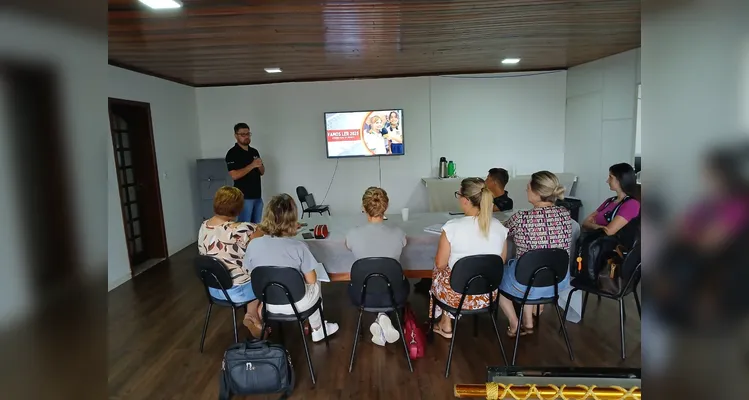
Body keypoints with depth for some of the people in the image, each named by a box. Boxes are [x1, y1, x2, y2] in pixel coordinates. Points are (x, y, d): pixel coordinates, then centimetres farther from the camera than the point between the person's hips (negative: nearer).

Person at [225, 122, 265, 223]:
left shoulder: (254, 151, 12)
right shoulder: (232, 153, -9)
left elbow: (262, 172, 15)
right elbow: (234, 175, -19)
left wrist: (260, 166, -7)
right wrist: (252, 165, -23)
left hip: (257, 195, 7)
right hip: (244, 197, -6)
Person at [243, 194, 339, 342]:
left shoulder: (253, 244, -15)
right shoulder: (298, 247, -23)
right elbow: (311, 280, -13)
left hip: (269, 304, 4)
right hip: (296, 304, -3)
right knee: (315, 286, 31)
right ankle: (317, 330, 45)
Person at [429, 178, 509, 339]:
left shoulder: (452, 227, -22)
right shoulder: (500, 228, -9)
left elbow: (440, 264, -10)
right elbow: (500, 264, 4)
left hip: (458, 296, -4)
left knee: (439, 271, 29)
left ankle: (445, 325, 41)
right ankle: (445, 323, 43)